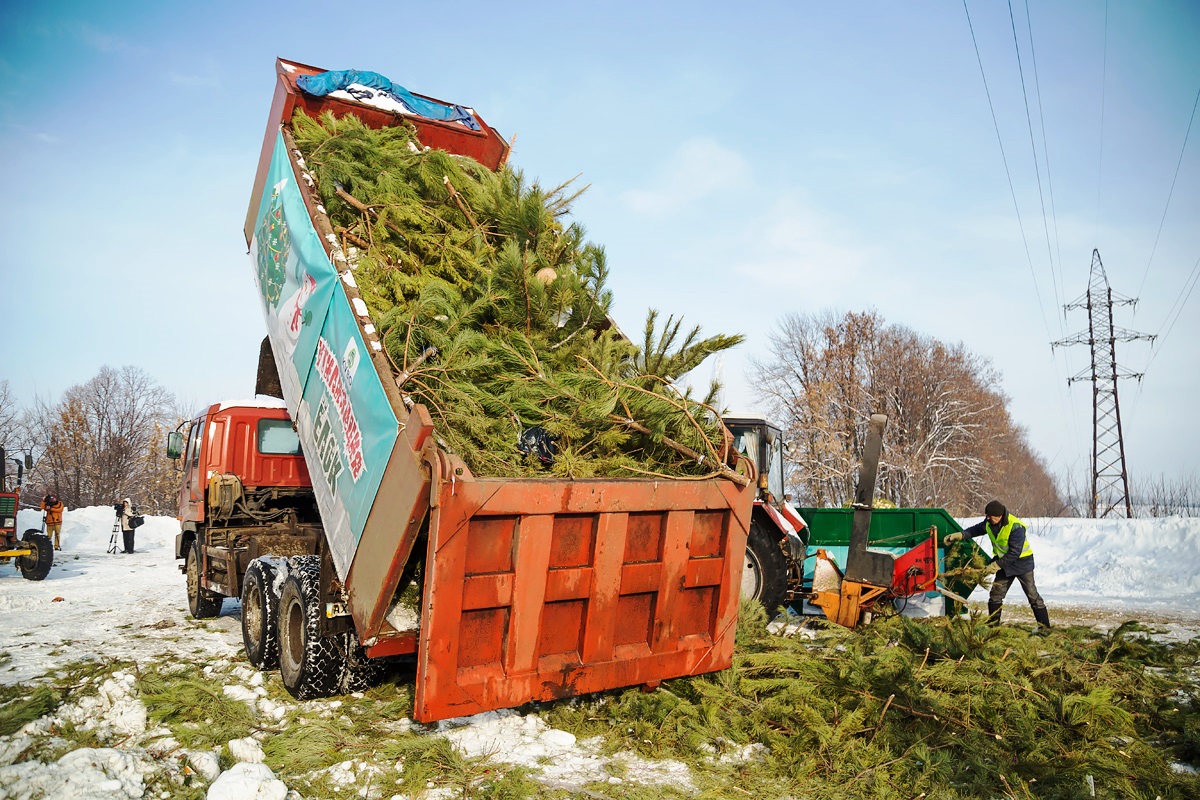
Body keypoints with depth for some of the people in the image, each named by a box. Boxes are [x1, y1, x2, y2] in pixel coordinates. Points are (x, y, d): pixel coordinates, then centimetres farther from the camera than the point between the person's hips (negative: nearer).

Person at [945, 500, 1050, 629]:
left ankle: (1045, 627, 8)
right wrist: (959, 535, -3)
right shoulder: (989, 523, -9)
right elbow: (976, 529, 11)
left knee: (1032, 595, 0)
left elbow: (1014, 553, -29)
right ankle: (992, 624, 17)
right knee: (995, 594, 8)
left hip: (1022, 562, -7)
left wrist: (996, 565, -23)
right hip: (1004, 562, 7)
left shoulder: (1016, 527, -31)